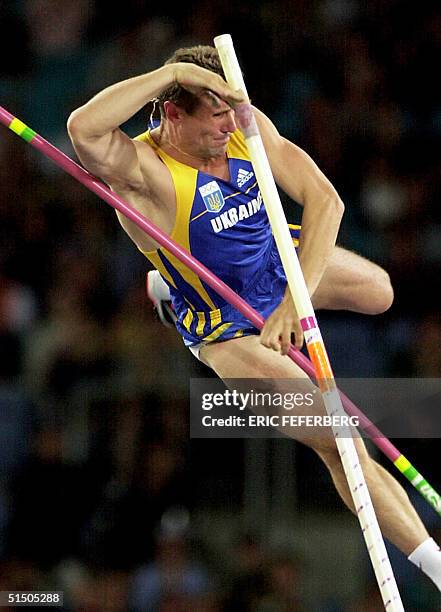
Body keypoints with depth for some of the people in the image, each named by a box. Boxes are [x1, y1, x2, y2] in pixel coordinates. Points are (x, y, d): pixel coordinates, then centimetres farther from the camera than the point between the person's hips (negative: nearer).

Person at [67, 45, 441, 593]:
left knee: (378, 292, 33)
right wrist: (176, 72, -54)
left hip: (281, 264, 6)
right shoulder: (144, 170, -37)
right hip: (233, 331, -6)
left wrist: (295, 298, -40)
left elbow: (324, 200, -26)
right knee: (339, 444, -12)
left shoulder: (247, 126, -22)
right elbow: (84, 129, -60)